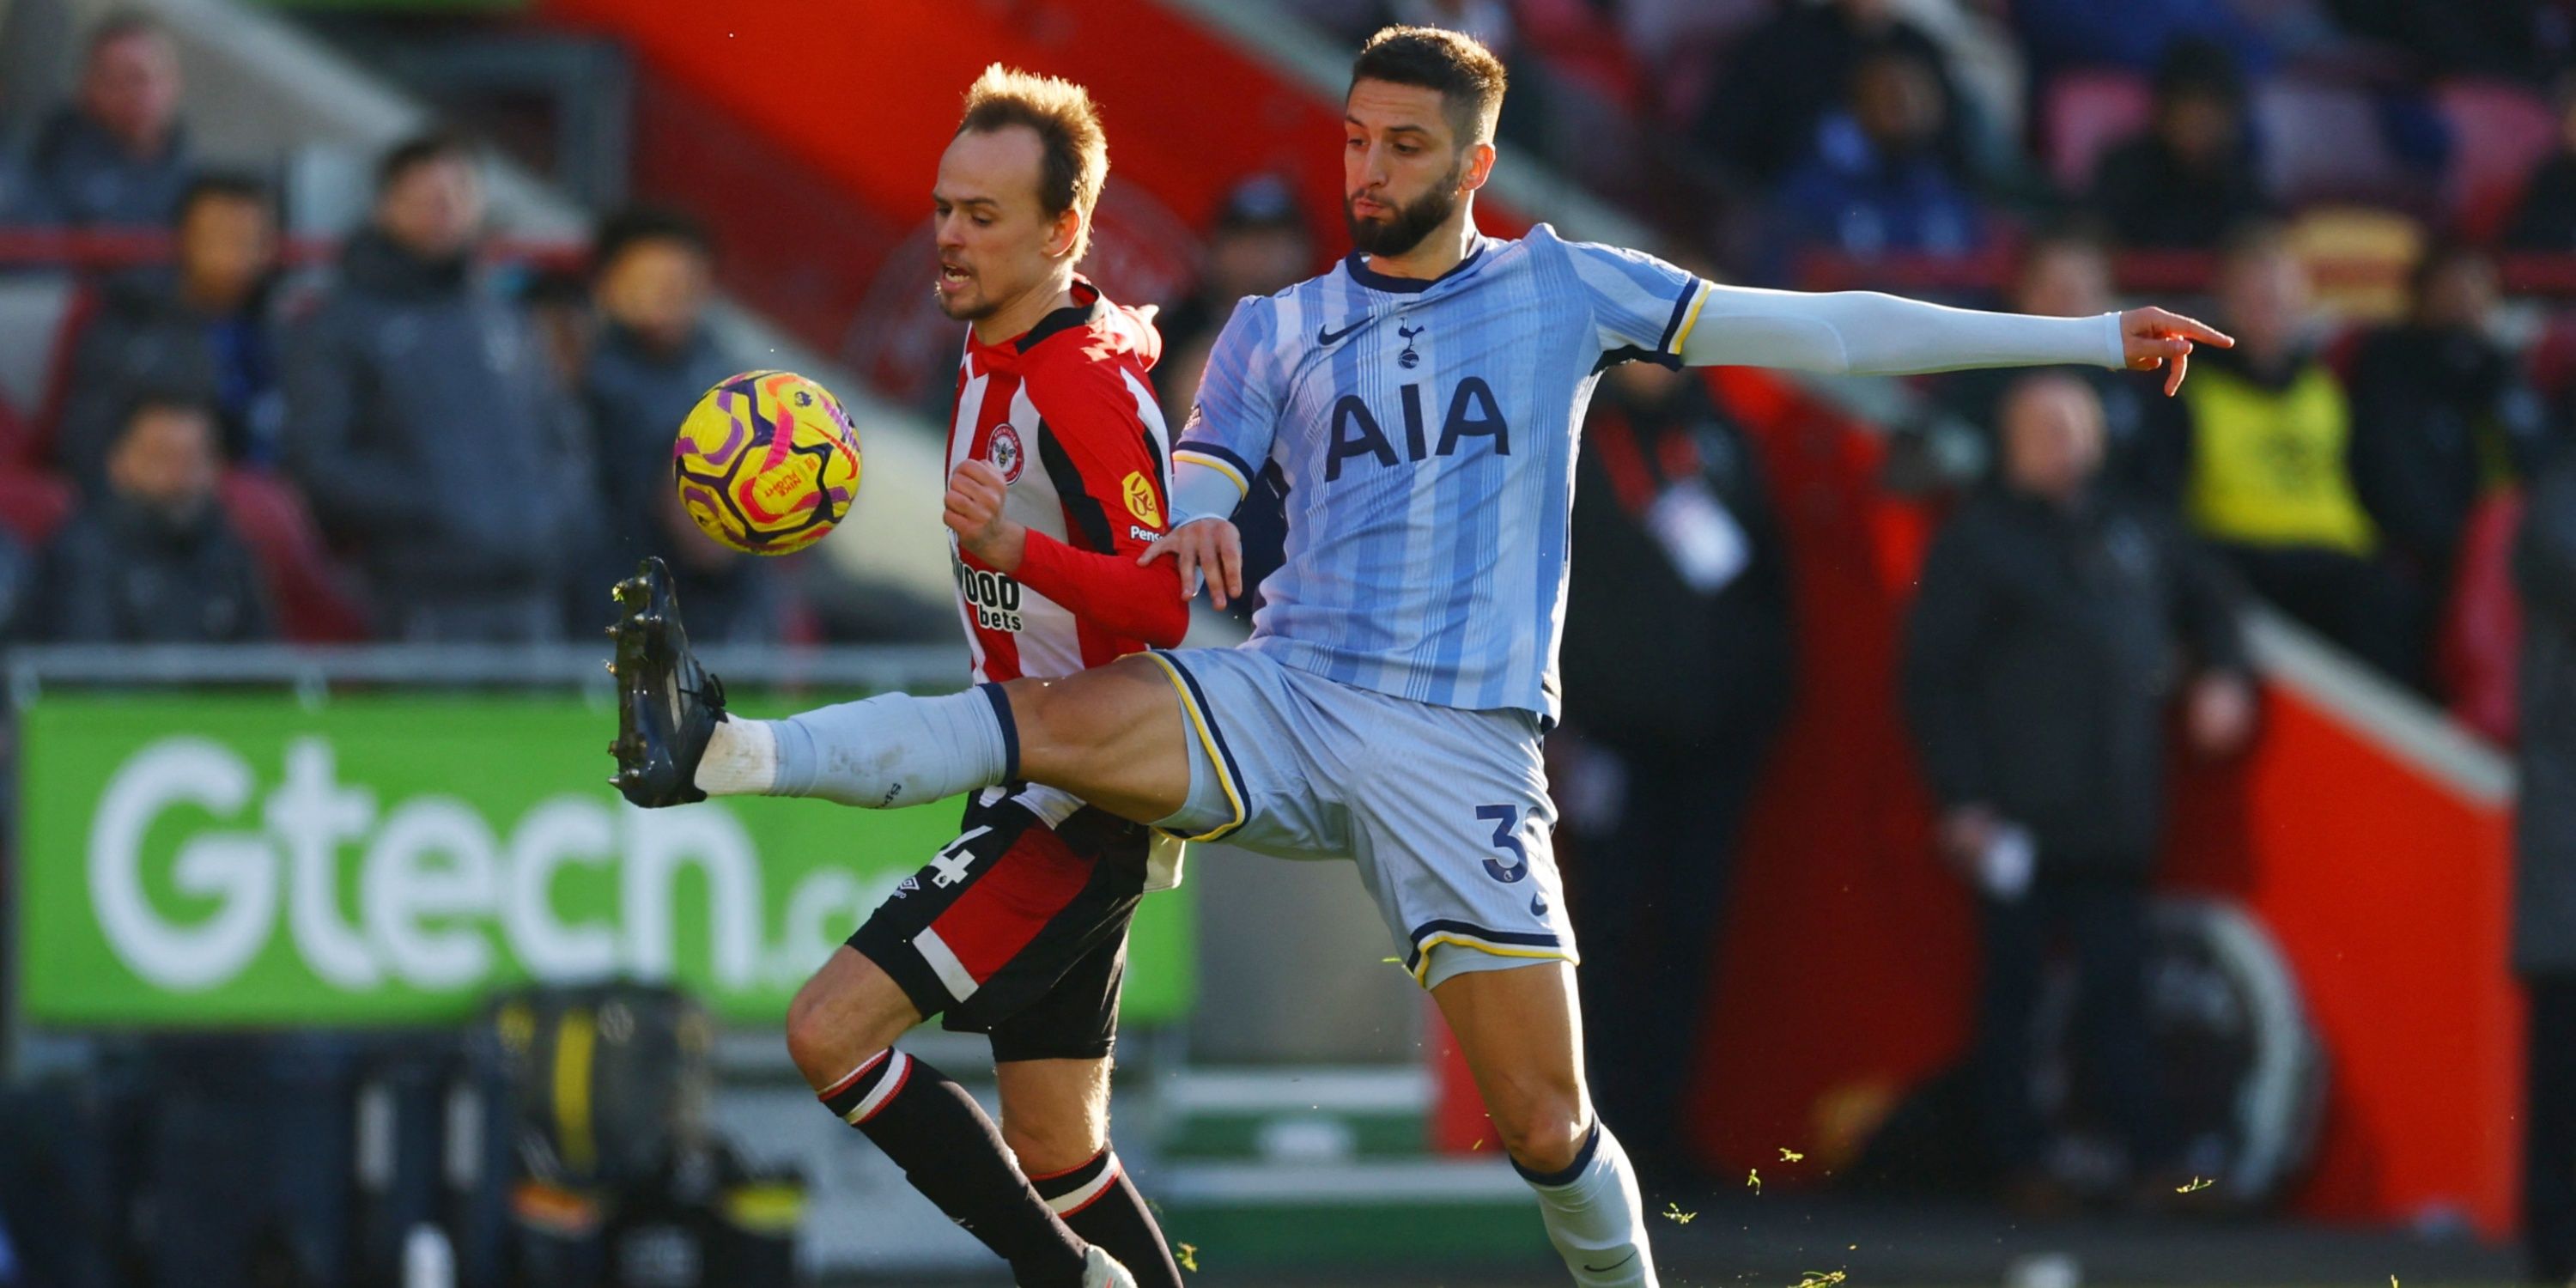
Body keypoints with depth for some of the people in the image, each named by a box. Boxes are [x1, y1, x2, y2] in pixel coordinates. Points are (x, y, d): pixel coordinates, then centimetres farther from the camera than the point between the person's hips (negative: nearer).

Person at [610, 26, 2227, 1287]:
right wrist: (1184, 542, -18)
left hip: (1461, 749, -1)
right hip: (1287, 707, 1)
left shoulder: (1558, 290, 6)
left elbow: (1814, 330, 5)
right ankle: (718, 756, -36)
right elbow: (1187, 515, 10)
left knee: (1547, 1125, -6)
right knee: (1054, 717, -25)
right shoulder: (1278, 330, 12)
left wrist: (2085, 337, 1)